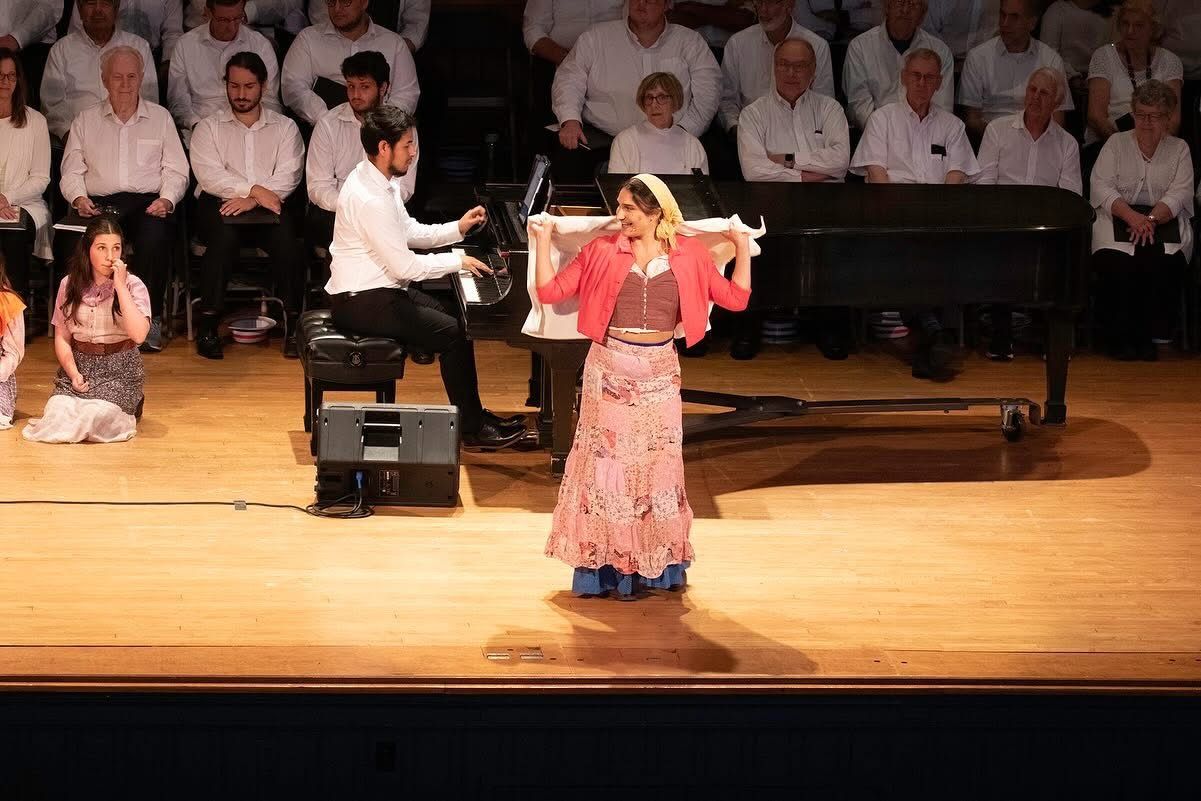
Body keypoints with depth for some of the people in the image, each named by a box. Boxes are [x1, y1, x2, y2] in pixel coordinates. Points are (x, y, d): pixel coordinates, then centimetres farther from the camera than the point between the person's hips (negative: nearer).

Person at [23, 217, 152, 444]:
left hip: (119, 368, -2)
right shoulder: (70, 284, 4)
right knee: (59, 411, -24)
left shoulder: (133, 285, -6)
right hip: (79, 363, 2)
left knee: (97, 415, -27)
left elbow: (138, 335, -21)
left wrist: (120, 286, -20)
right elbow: (62, 337, 7)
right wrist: (73, 374, -10)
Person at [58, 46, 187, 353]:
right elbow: (72, 171, 13)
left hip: (148, 201, -1)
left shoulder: (160, 117, 17)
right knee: (69, 242, -32)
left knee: (155, 237, -37)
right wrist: (78, 198, -8)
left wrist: (166, 200, -9)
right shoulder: (86, 120, 19)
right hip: (98, 203, 1)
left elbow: (176, 170, 11)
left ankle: (152, 319, -22)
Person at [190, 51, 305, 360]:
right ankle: (208, 326, -30)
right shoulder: (208, 128, 13)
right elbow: (209, 176, -3)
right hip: (220, 205, -1)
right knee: (224, 235, -35)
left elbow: (288, 177, 0)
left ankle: (293, 324, -27)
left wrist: (252, 201, -16)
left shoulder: (285, 127, 16)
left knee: (286, 236, -32)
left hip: (268, 205, 1)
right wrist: (255, 189, -15)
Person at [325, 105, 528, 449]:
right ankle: (472, 429, -3)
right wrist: (457, 261, -12)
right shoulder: (369, 198, -27)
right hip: (361, 303, -11)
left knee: (457, 314, 12)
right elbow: (405, 266, -24)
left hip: (382, 288, 11)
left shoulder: (381, 180, 6)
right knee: (453, 333, -14)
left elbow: (409, 232, 19)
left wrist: (458, 228, 7)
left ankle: (473, 413, 18)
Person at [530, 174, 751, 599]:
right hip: (610, 369, -1)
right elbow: (551, 291, -3)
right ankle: (606, 564, 11)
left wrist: (742, 246, -3)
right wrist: (543, 240, -9)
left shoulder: (689, 254, 1)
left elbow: (735, 298, 2)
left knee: (657, 464, 6)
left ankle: (656, 564, 17)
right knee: (607, 461, 2)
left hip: (659, 373, 1)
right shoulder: (602, 251, -2)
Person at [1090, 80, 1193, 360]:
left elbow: (1179, 194, 2)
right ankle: (1120, 335, -13)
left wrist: (1151, 218, -18)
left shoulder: (1179, 149, 16)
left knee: (1163, 262, -33)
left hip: (1164, 219, 0)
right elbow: (1101, 186, 2)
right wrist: (1131, 215, -16)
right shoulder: (1116, 143, 16)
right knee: (1117, 264, -33)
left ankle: (1145, 334, -13)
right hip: (1118, 219, 0)